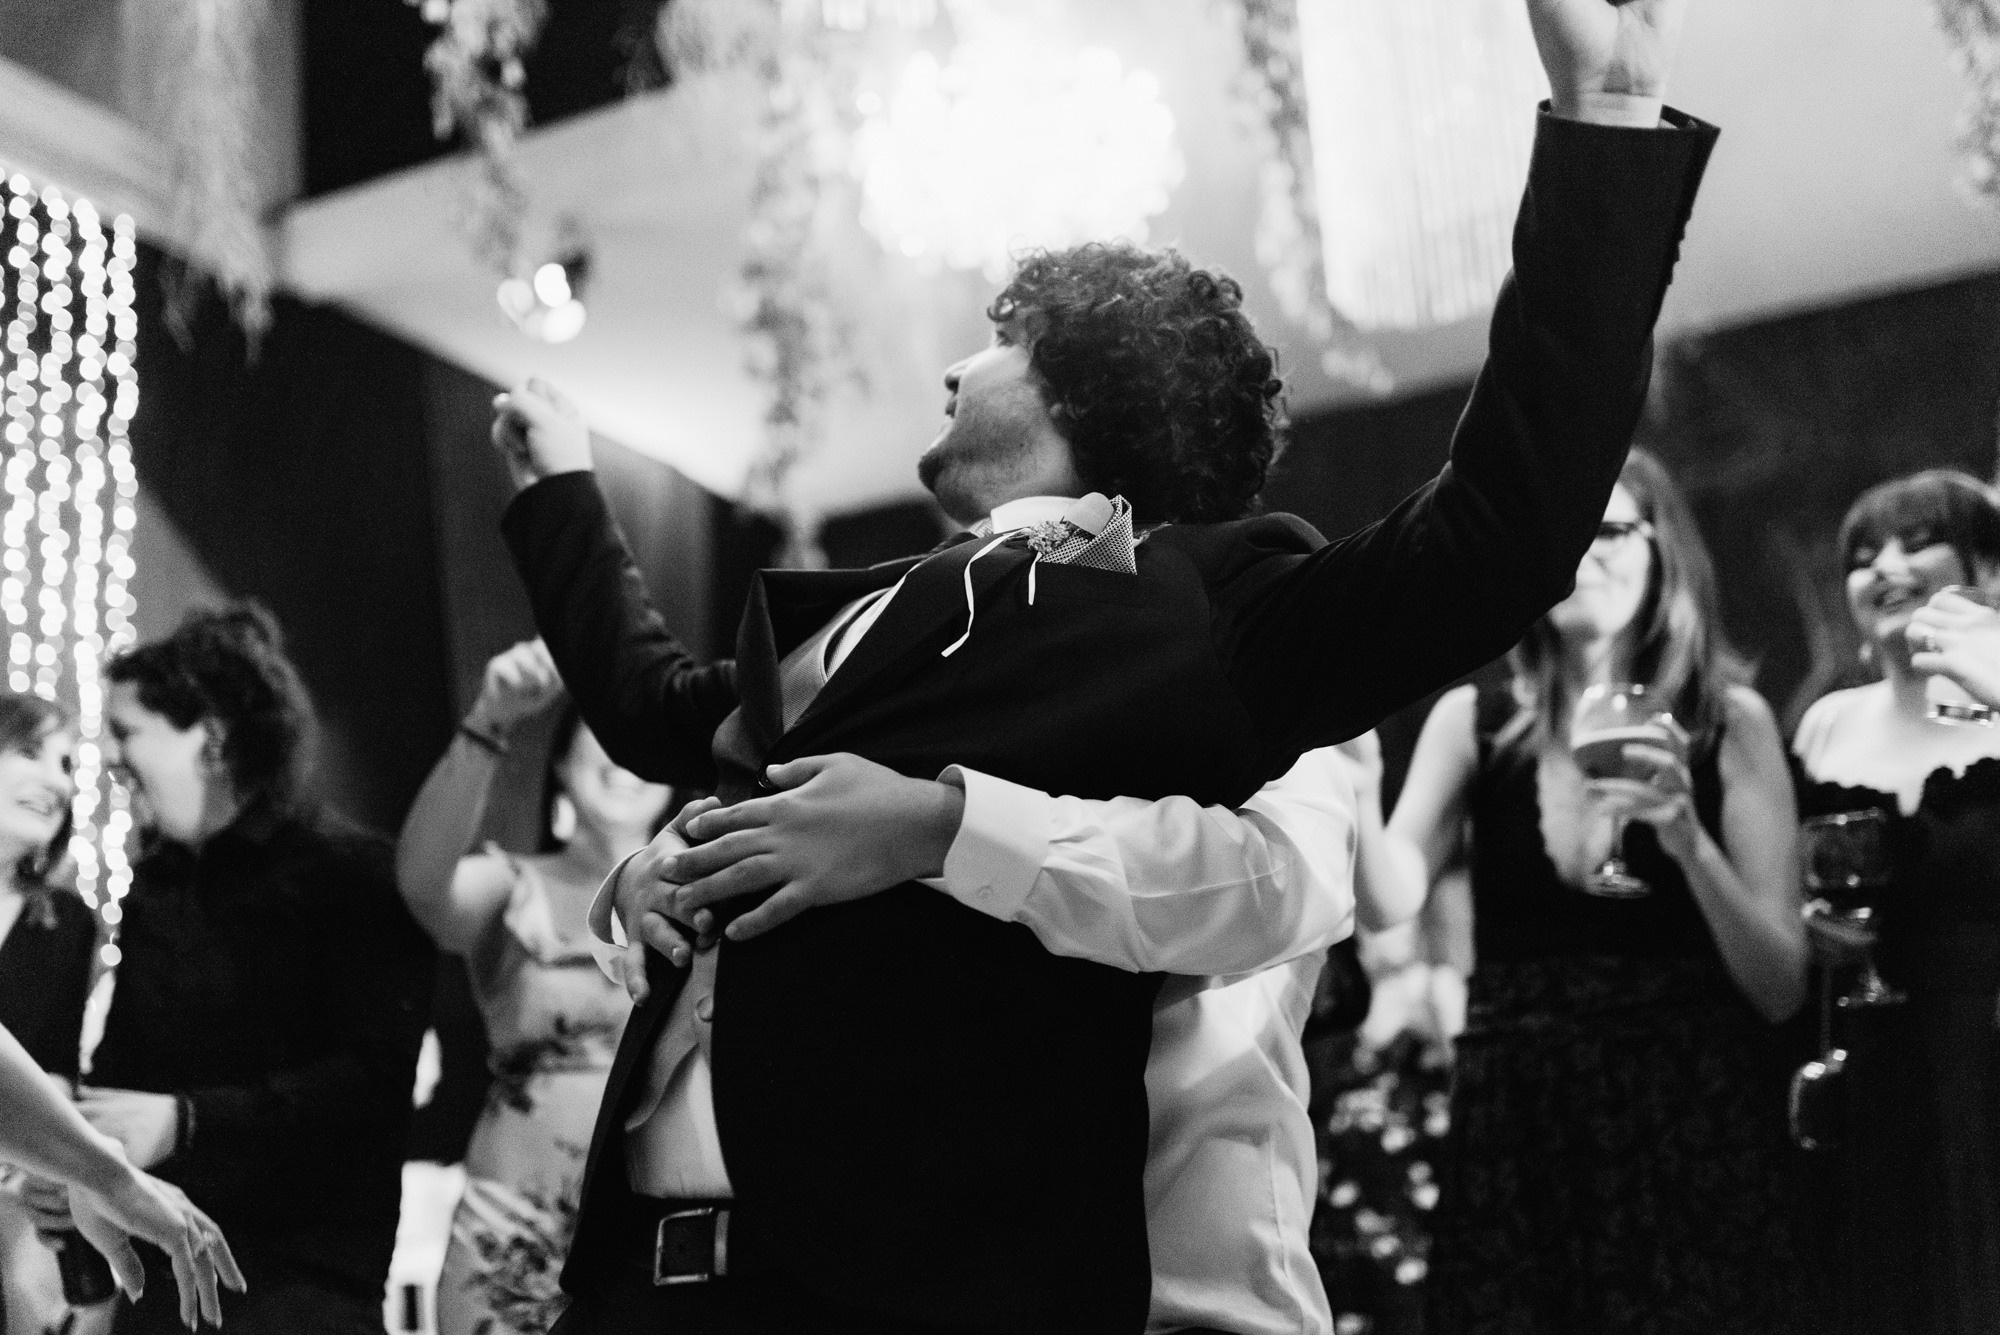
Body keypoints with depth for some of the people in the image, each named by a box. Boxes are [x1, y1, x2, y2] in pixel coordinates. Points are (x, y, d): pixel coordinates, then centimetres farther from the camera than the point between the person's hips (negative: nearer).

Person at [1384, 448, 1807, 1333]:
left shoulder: (1731, 720, -2)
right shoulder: (1473, 719, 2)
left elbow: (1782, 988, -3)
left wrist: (1688, 842, -18)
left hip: (1687, 1124, -1)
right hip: (1511, 1127, 1)